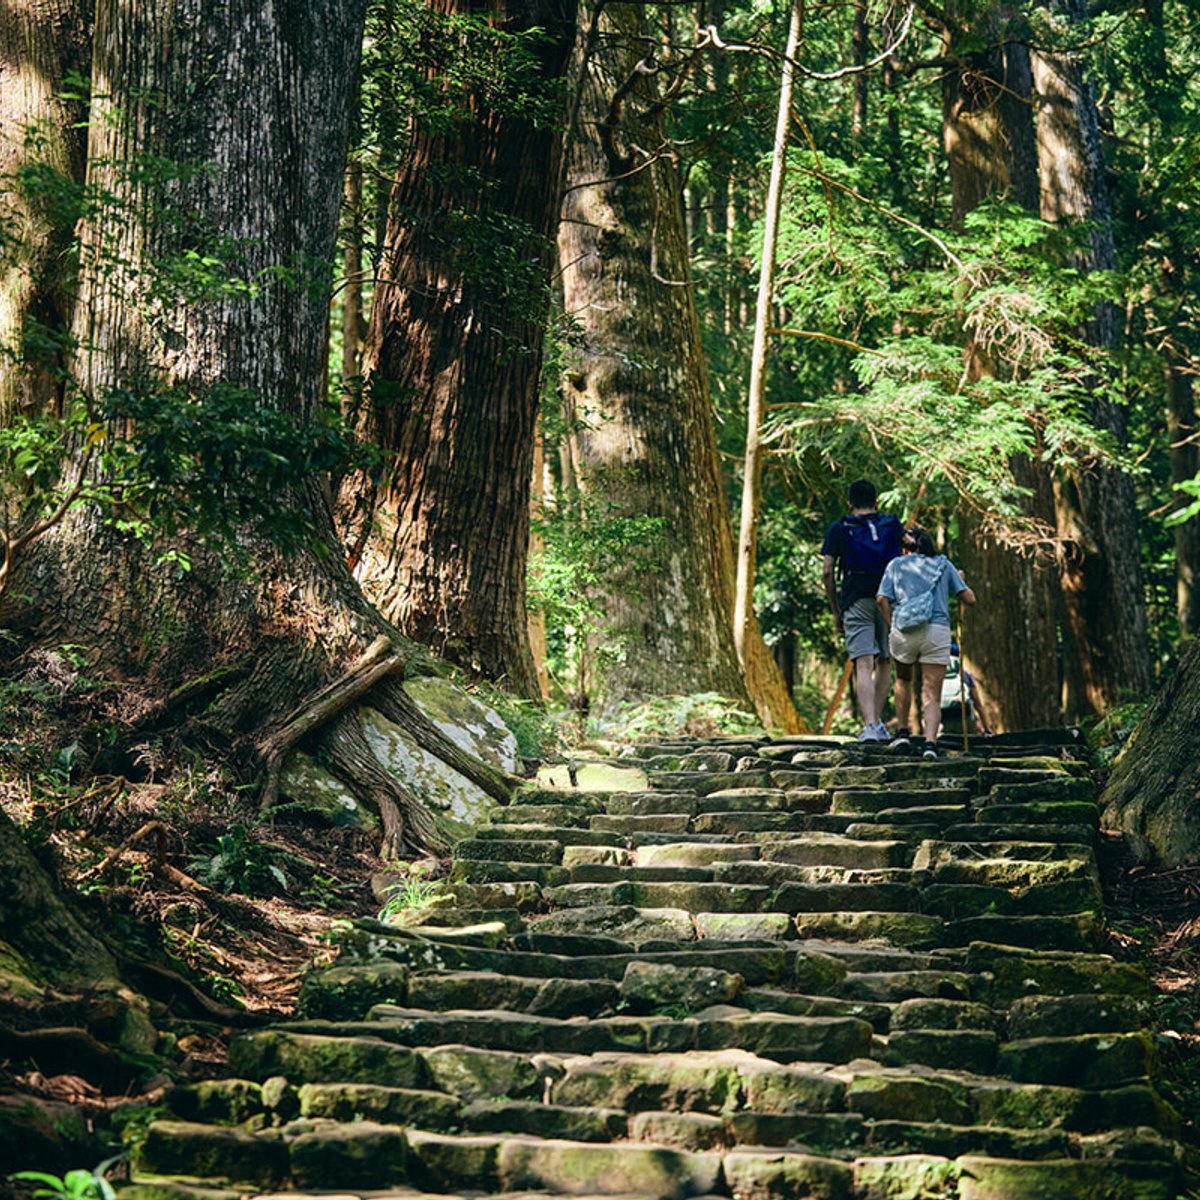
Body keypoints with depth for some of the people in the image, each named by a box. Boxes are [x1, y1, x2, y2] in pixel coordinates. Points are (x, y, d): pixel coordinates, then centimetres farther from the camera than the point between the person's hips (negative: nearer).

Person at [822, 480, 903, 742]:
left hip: (856, 602, -2)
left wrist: (835, 612, 9)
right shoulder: (893, 525, 15)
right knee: (884, 663, 17)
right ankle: (878, 721, 14)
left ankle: (870, 725, -23)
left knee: (863, 665, -10)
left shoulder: (839, 529, 10)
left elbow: (828, 572, 3)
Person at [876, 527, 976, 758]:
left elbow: (882, 599, 2)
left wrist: (893, 626, 8)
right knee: (932, 695, -1)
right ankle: (930, 741, -23)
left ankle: (902, 732, 28)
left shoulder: (896, 564, 18)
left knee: (903, 680, 29)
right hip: (937, 630, -1)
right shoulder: (943, 564, 19)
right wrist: (960, 579, 34)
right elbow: (969, 599, 16)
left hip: (903, 631, 1)